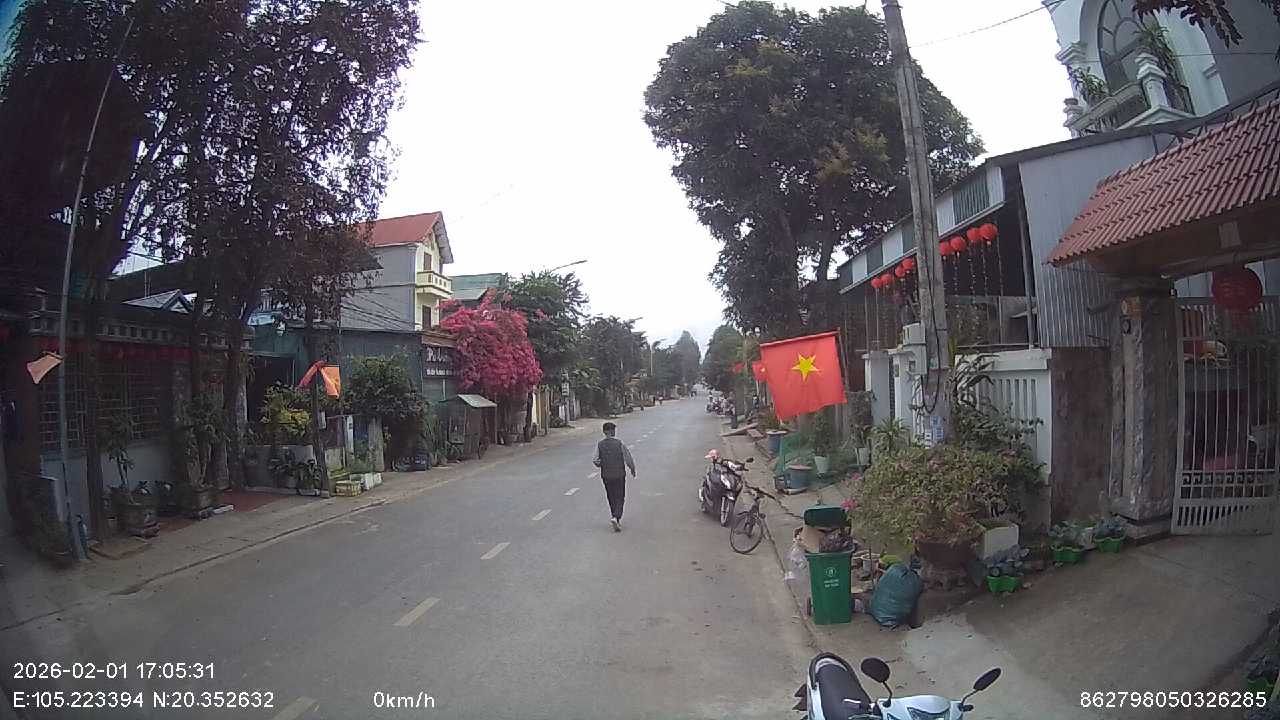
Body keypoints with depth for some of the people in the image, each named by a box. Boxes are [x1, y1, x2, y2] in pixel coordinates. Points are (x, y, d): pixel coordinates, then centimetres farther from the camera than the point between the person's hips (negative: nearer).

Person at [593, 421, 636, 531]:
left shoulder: (599, 445, -6)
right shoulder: (619, 443, -10)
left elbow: (595, 461, -11)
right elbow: (628, 457, -7)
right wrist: (632, 469, 9)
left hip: (606, 476, 2)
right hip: (619, 475, -2)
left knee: (611, 498, 16)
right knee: (620, 498, 7)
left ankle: (617, 521, 23)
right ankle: (616, 517, -15)